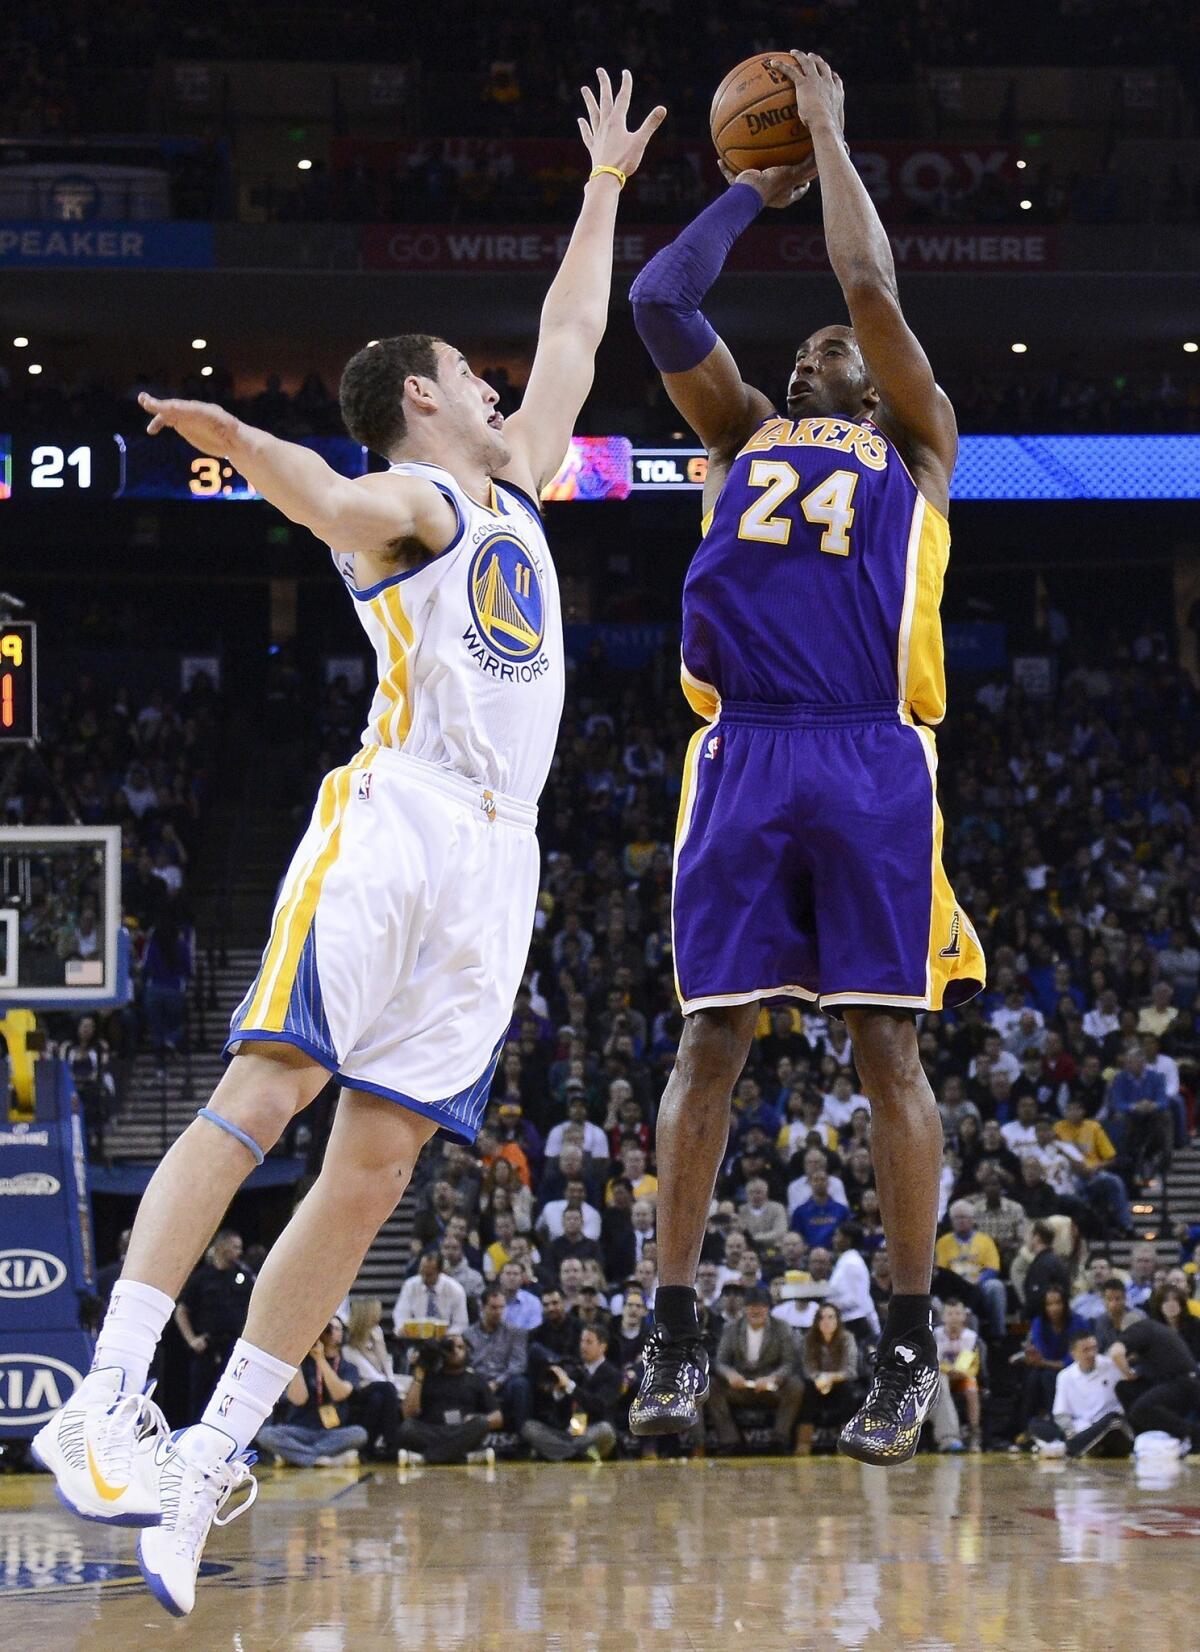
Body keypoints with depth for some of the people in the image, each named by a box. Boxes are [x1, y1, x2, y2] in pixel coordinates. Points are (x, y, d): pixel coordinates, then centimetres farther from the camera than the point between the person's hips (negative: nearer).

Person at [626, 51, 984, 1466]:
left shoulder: (917, 446, 19)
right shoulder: (741, 435, 26)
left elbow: (871, 283, 8)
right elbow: (660, 299, 18)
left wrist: (825, 132, 17)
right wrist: (754, 188, 28)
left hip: (871, 761, -2)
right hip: (741, 754, 2)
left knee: (884, 1045, -4)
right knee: (709, 1041, -3)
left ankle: (909, 1348, 1)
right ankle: (675, 1335, 0)